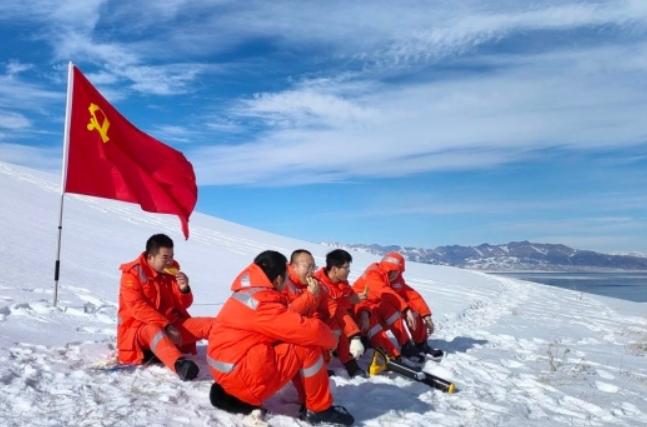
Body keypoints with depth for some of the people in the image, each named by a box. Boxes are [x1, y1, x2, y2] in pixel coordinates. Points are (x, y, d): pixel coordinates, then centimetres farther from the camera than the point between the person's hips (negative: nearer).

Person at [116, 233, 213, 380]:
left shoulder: (172, 270, 6)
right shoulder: (133, 273, -9)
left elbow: (183, 305, 9)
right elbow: (138, 308, -19)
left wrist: (184, 289, -14)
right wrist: (166, 326, -25)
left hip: (172, 324, 6)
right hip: (141, 327, -6)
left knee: (210, 324, -14)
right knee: (153, 331, -41)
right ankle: (179, 364, -67)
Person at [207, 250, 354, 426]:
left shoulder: (248, 293, 9)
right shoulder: (262, 304, -22)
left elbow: (289, 322, 15)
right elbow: (309, 331, -24)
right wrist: (330, 339, -4)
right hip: (243, 376, -10)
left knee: (298, 342, 12)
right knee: (309, 347, -12)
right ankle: (320, 409, 4)